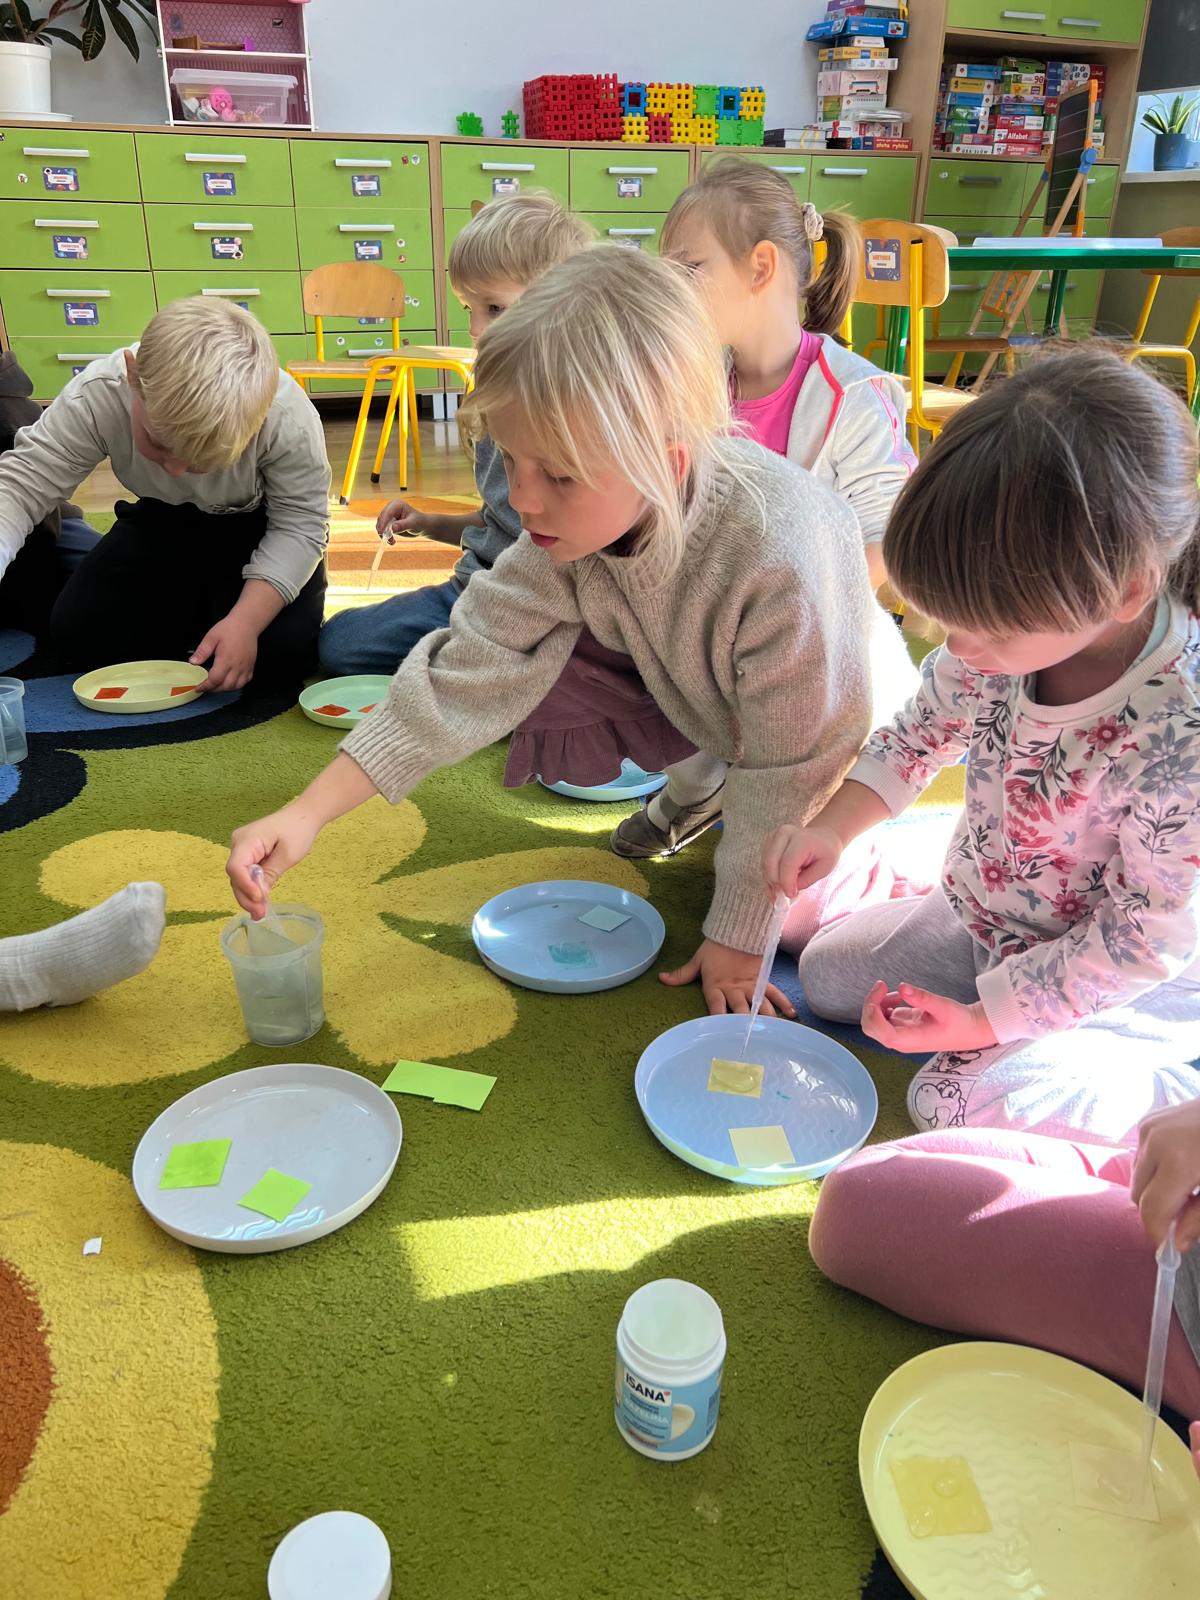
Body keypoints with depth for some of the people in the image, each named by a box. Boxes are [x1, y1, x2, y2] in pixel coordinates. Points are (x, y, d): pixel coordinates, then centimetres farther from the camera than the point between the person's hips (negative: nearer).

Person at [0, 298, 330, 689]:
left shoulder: (288, 417, -36)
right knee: (77, 635, -11)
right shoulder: (94, 397, -31)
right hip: (165, 520, 3)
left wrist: (246, 620, -37)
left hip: (260, 527, -2)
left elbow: (300, 524, -25)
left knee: (284, 650, -26)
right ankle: (195, 604, 14)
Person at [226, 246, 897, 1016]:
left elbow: (794, 767, -30)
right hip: (706, 707, 5)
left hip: (842, 728, -5)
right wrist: (306, 814, -28)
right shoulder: (573, 523, -25)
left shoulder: (780, 558, -42)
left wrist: (736, 934, -18)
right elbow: (469, 678, -22)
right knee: (535, 650, -14)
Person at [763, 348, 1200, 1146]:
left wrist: (980, 1021, -22)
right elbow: (924, 730, 1)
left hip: (1126, 983, -6)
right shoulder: (1009, 628, -20)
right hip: (983, 917, 7)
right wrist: (833, 826, -12)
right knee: (828, 974, 9)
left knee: (964, 1102, -18)